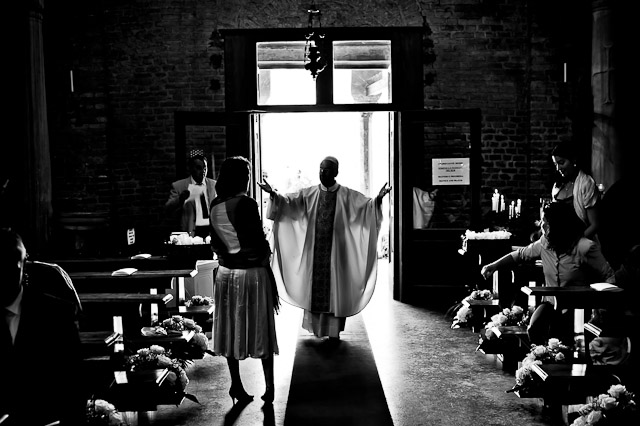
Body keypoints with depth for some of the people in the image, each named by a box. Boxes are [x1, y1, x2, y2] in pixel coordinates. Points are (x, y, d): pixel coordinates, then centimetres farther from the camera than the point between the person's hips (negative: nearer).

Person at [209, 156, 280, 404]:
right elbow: (258, 245, -16)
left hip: (225, 272, 6)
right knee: (260, 330, 6)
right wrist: (271, 278, -7)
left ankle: (236, 386, 20)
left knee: (231, 331, 12)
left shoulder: (215, 206, 3)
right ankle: (269, 388, 14)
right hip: (251, 273, -6)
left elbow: (215, 243, 10)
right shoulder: (246, 204, -16)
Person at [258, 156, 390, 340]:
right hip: (314, 250, 2)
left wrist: (378, 198, -30)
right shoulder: (309, 194, 5)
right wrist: (273, 194, -17)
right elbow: (288, 201, 0)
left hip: (335, 250, -2)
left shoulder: (346, 195, -1)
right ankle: (316, 326, 20)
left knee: (334, 288, 2)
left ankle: (334, 330, 10)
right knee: (314, 287, 7)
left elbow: (367, 204, -10)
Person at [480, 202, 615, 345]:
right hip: (551, 304, 4)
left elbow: (609, 277, -5)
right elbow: (520, 254, 21)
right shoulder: (544, 243, 3)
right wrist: (495, 265, 11)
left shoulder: (585, 247, -13)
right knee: (534, 329, -24)